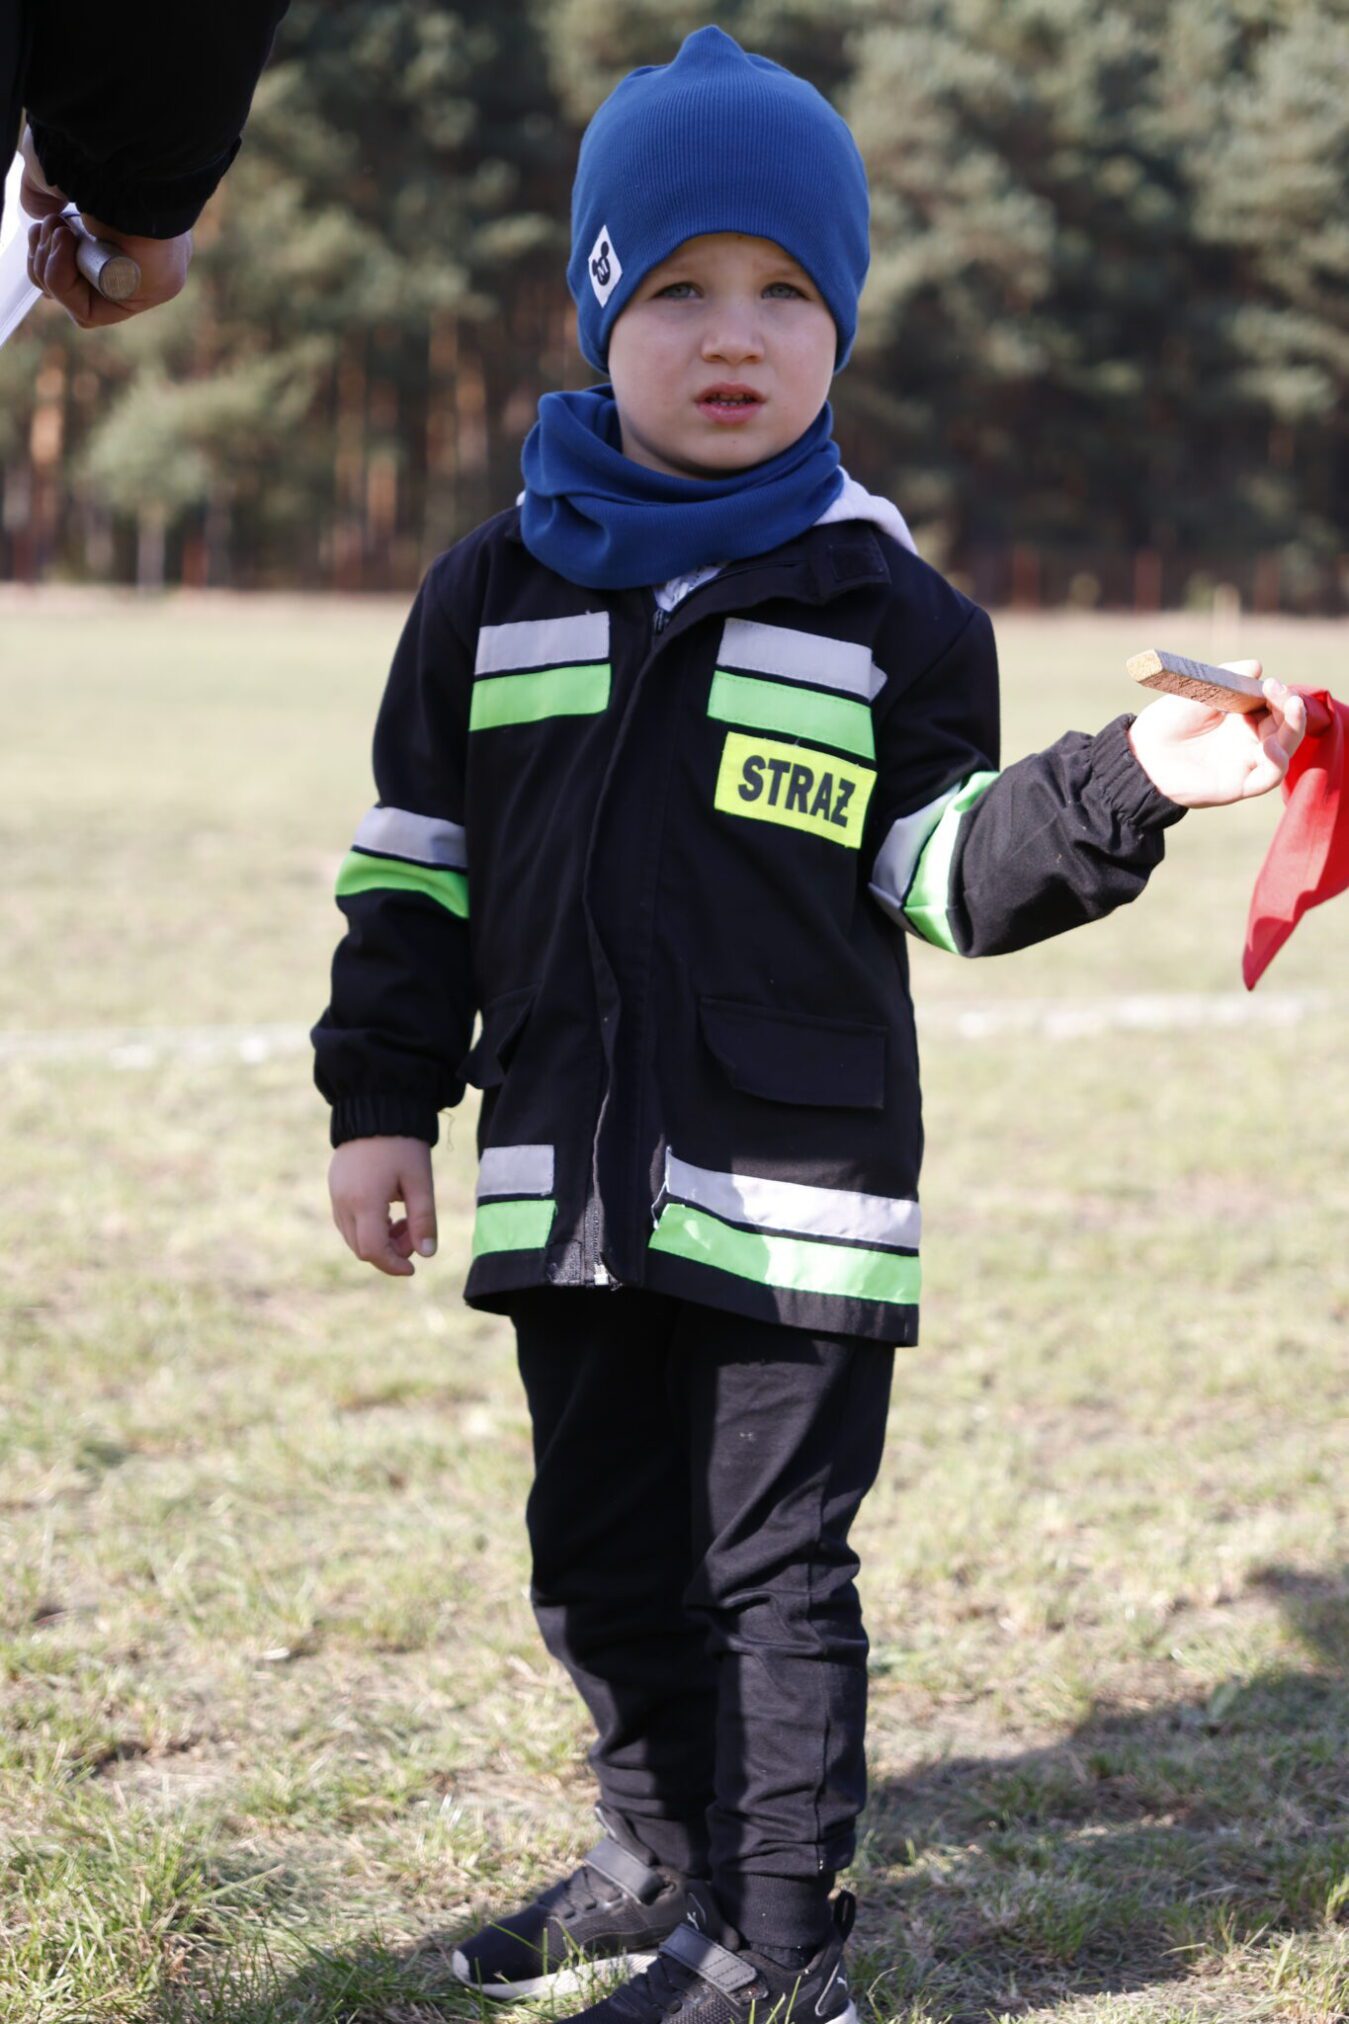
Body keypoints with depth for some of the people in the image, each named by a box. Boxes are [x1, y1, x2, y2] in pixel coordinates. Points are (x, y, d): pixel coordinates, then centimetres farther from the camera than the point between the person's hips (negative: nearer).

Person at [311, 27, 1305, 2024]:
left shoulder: (891, 614, 0)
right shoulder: (498, 591, 6)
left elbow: (954, 872, -2)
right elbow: (413, 872, 10)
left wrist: (1122, 786, -18)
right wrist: (382, 1102, 5)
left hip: (798, 1185, -3)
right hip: (572, 1180, 3)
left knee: (774, 1565, 2)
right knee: (604, 1556, 15)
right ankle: (661, 1861, 35)